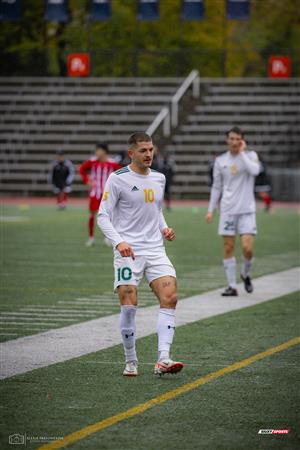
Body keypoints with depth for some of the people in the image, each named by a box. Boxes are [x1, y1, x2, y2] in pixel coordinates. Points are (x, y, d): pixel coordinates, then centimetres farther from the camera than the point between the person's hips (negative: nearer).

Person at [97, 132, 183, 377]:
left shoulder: (159, 178, 14)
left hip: (155, 249, 5)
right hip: (128, 251, -4)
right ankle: (131, 362, 6)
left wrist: (164, 228, 8)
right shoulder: (118, 179, -4)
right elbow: (103, 216, -5)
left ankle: (163, 359, -18)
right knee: (129, 305, -10)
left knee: (170, 298, -14)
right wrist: (119, 242, -19)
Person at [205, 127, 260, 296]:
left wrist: (242, 153, -13)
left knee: (247, 247, -10)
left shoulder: (250, 155, 1)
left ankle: (246, 274, 18)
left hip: (247, 209, -2)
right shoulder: (220, 161, 8)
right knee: (228, 248, 0)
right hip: (228, 210, 2)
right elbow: (216, 187, 13)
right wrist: (211, 209, 8)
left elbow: (254, 171, -21)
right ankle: (232, 285, 7)